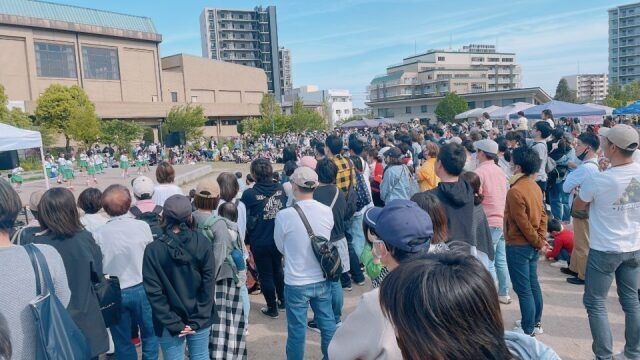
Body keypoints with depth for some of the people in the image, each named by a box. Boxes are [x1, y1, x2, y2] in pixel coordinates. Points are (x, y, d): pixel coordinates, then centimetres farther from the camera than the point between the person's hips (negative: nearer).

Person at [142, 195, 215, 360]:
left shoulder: (153, 250, -13)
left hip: (169, 324, -1)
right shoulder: (203, 243, -8)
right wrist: (197, 320, -6)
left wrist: (173, 324, -8)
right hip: (200, 319, 2)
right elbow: (208, 285, -9)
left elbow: (154, 293, -13)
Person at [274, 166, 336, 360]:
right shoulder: (327, 211, -9)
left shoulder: (284, 215, -20)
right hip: (322, 280, 4)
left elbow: (280, 247, -3)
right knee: (327, 323, 20)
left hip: (296, 283, -3)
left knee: (297, 329, 13)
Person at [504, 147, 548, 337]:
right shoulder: (535, 186, 5)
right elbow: (543, 214, 7)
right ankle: (535, 323, 31)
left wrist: (537, 241, -8)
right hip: (532, 245, 9)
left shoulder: (515, 191, -22)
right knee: (533, 284, 18)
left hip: (518, 246, -9)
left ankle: (527, 330, 13)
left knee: (523, 289, 2)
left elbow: (522, 222, -20)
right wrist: (541, 239, 4)